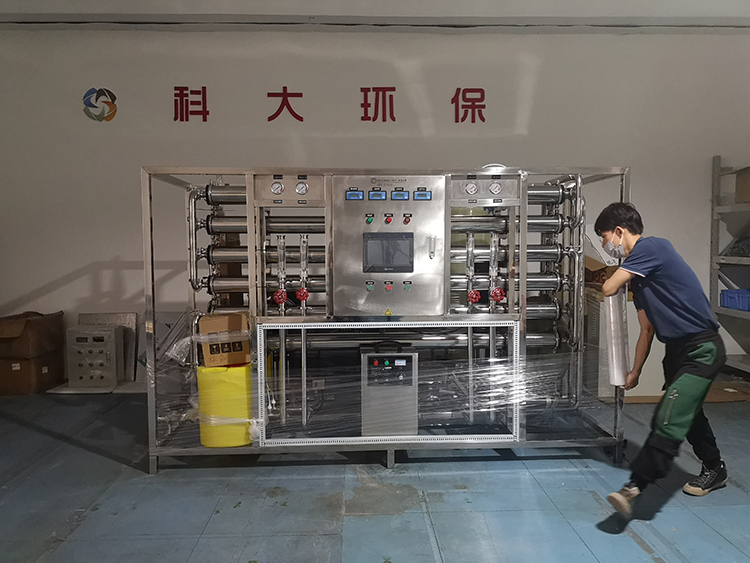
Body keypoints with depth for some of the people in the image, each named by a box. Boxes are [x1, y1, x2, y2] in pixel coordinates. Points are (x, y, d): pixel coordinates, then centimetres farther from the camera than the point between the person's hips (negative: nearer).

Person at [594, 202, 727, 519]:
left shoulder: (651, 247, -16)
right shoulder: (637, 274, 11)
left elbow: (609, 289, -21)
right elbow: (647, 330, 16)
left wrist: (613, 279, 4)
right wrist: (635, 372, 19)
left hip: (701, 347, -10)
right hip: (678, 349, 10)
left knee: (668, 421, -18)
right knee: (688, 413, 25)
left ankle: (635, 486, -21)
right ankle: (714, 470, 46)